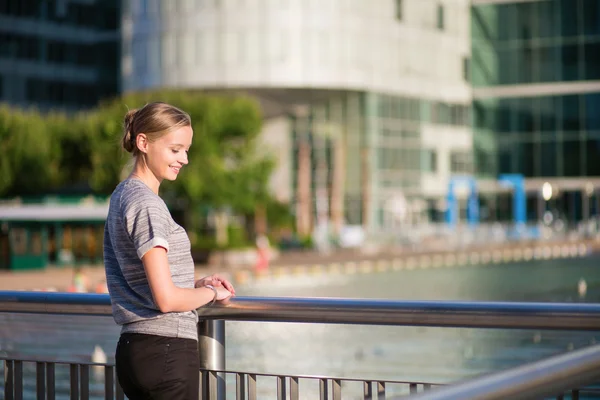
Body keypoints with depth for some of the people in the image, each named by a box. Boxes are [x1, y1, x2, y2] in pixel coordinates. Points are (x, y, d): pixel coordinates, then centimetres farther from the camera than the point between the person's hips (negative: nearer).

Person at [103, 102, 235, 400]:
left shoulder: (122, 195, 13)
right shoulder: (146, 204, -15)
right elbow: (167, 299, -21)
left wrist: (198, 284, 10)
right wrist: (211, 293, -4)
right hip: (165, 350, -9)